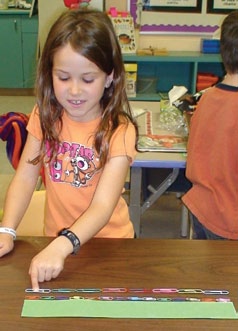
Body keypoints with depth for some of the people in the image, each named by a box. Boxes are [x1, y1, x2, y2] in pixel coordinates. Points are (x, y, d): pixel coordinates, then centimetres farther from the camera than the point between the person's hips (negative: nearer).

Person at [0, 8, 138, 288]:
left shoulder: (118, 130, -18)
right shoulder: (45, 116, -3)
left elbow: (102, 206, -24)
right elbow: (25, 176, -6)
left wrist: (62, 247, -39)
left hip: (107, 241, -2)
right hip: (56, 240, 3)